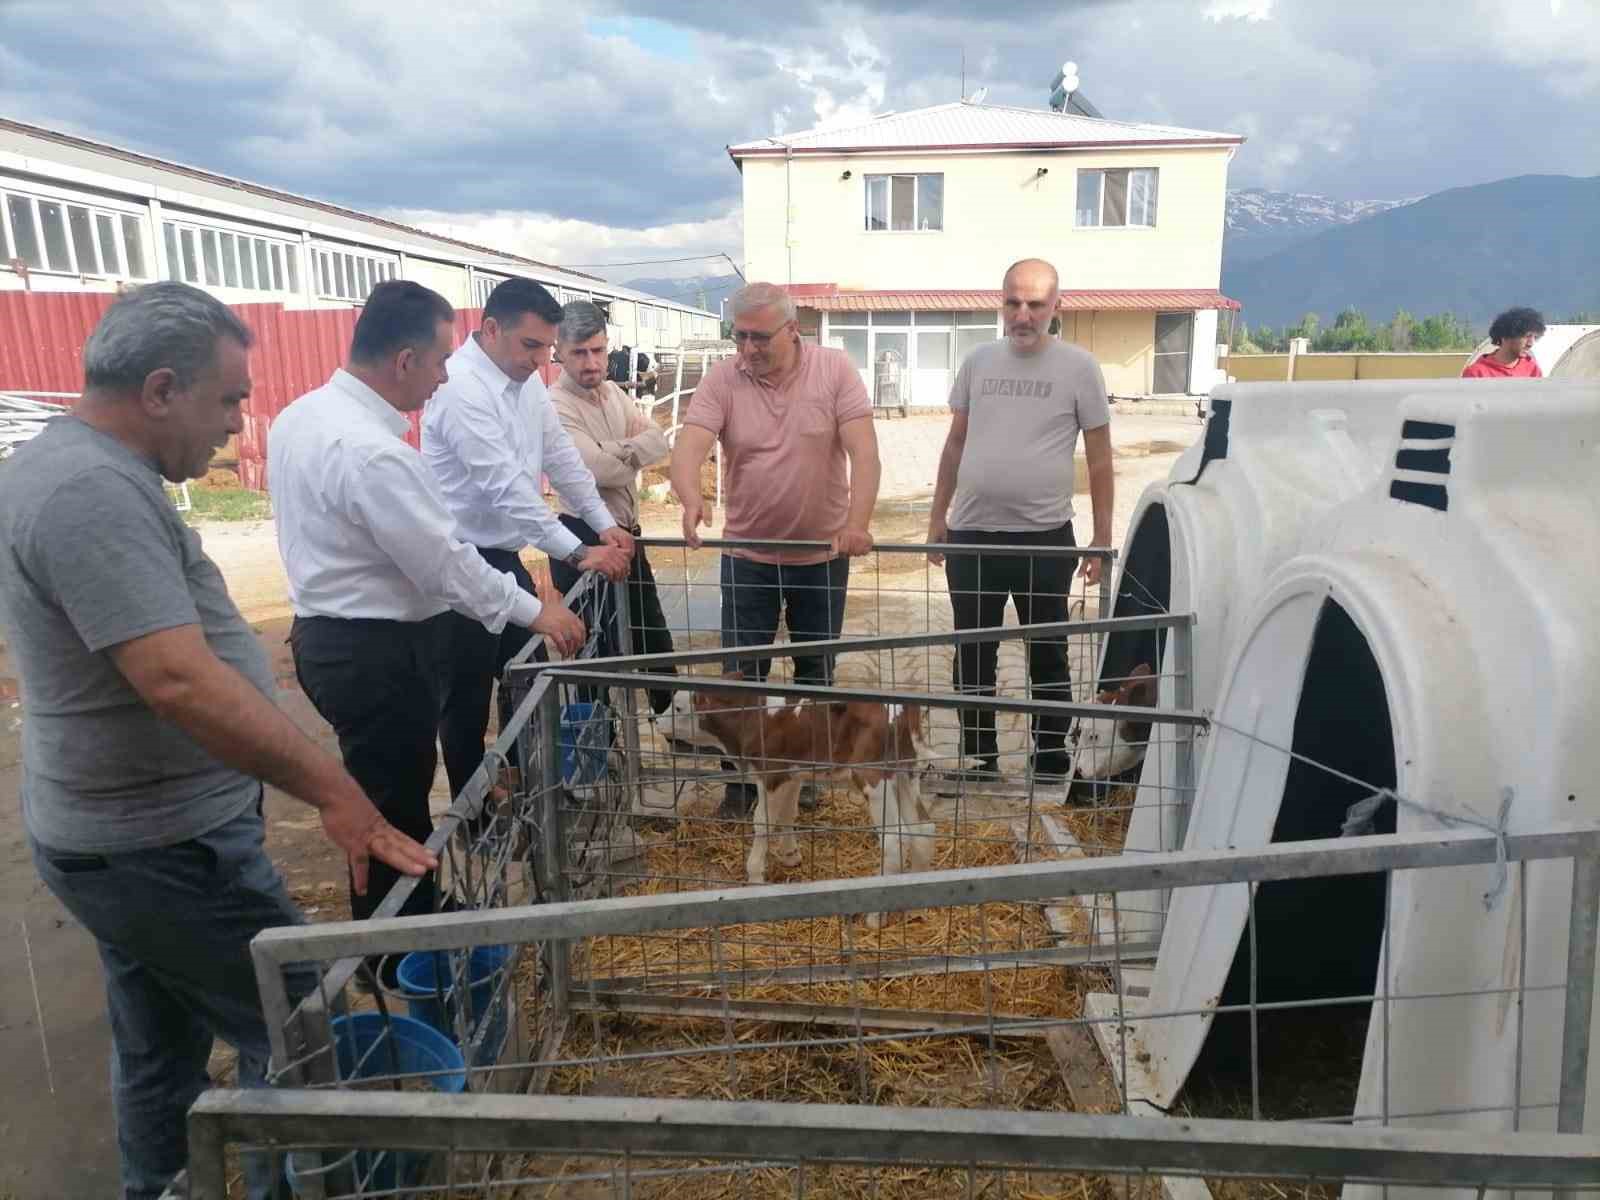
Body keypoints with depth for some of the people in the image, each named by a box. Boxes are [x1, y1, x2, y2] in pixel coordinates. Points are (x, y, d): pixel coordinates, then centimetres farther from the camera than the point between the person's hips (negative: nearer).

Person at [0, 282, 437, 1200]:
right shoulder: (93, 492, -23)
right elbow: (181, 681, -33)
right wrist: (334, 791, -32)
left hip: (118, 836, 10)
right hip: (167, 850, -10)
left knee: (161, 1054, 22)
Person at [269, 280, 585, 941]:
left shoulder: (300, 416, 4)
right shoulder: (372, 453, -27)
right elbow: (446, 562, -23)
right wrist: (535, 612, -11)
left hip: (326, 633, 10)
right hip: (377, 655, -10)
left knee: (389, 792, 23)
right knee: (394, 805, 7)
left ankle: (413, 918, 41)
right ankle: (400, 955, 25)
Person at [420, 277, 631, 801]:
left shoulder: (526, 378, 5)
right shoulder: (462, 387, -23)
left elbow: (560, 454, 11)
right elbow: (506, 486, -28)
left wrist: (606, 525, 5)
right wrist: (578, 553, -28)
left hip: (504, 554, 9)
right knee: (468, 696, 4)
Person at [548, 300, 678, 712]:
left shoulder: (613, 393, 9)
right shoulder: (555, 407, -18)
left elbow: (658, 442, 0)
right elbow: (602, 470, -27)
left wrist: (615, 450, -17)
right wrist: (633, 449, -7)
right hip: (586, 539, -8)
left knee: (653, 633, 21)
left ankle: (669, 711, 40)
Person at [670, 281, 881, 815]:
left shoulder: (835, 369, -9)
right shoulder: (721, 380, -8)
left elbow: (864, 451, -16)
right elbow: (688, 447, -20)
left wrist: (857, 521, -32)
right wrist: (691, 499, -42)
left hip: (823, 552, 0)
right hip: (748, 554, 0)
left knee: (816, 670, 13)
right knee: (742, 672, 5)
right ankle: (743, 776, 22)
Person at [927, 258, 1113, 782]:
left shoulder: (1078, 367, -3)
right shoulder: (978, 361, 7)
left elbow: (1099, 458, 0)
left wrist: (1102, 538, -3)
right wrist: (938, 516, 12)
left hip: (1044, 538, -3)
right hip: (971, 535, 4)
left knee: (1048, 659, 10)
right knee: (972, 658, 11)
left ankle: (1051, 766, 23)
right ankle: (980, 762, 26)